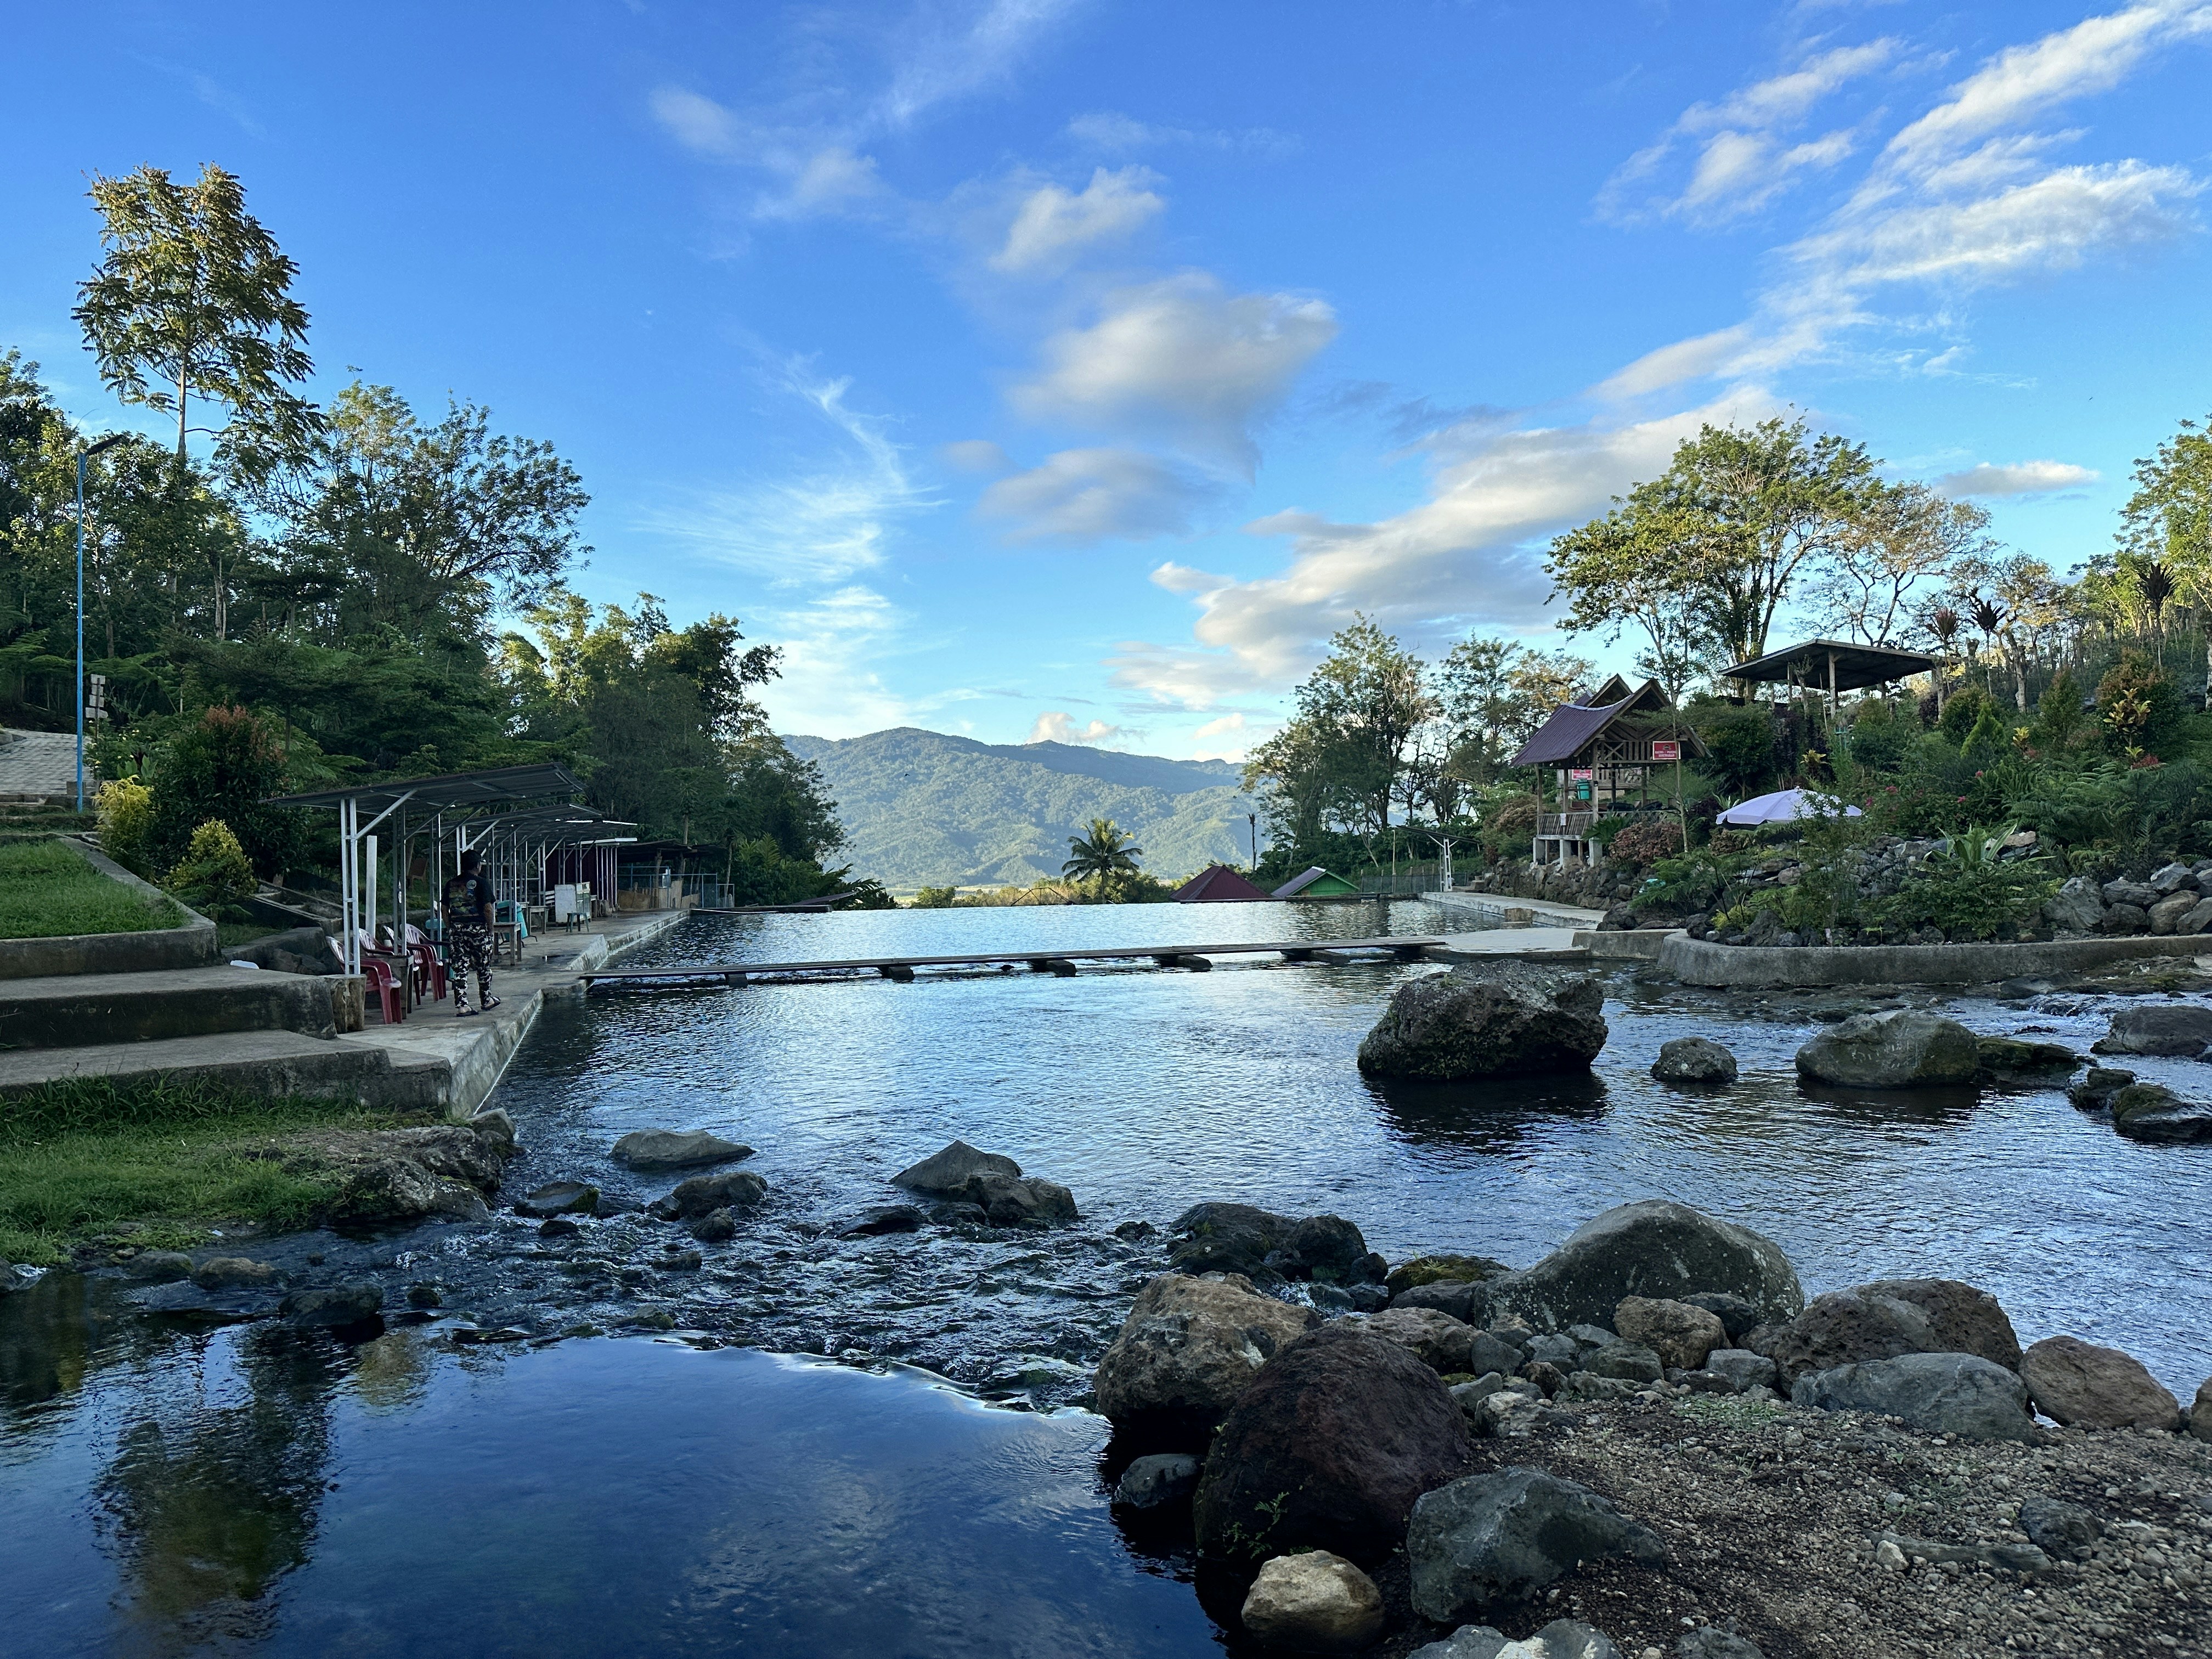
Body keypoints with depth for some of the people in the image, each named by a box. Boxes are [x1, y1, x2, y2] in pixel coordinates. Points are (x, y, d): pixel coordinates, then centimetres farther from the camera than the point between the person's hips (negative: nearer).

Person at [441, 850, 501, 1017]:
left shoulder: (451, 883, 9)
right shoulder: (481, 882, -6)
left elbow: (445, 910, 10)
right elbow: (487, 908, -10)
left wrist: (450, 929, 16)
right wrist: (490, 928, 0)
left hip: (456, 929, 4)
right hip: (477, 928, -4)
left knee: (459, 968, 2)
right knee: (483, 967, 12)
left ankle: (461, 1005, -3)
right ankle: (486, 1000, 24)